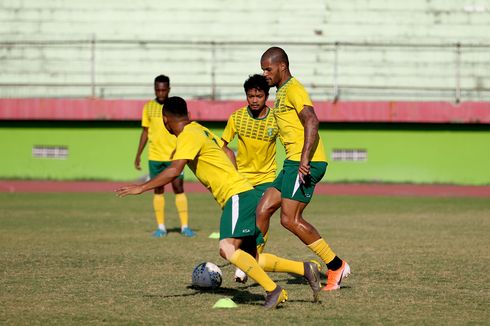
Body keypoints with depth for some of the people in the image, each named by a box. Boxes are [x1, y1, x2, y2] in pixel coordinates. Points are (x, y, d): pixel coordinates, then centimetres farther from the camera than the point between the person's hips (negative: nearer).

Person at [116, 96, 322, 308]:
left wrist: (141, 188, -21)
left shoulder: (188, 135, -10)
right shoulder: (200, 130, 18)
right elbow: (226, 150, 31)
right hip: (244, 195, 10)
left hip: (238, 197, -10)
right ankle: (305, 269, 7)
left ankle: (273, 290, -24)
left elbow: (174, 171, -23)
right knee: (251, 260, 10)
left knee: (227, 250, -24)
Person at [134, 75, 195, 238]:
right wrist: (138, 155, 10)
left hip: (174, 156, -3)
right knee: (158, 190, 5)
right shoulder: (148, 107, 7)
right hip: (154, 156, 3)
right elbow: (145, 132, 13)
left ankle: (184, 226, -4)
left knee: (179, 188, -6)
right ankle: (161, 227, 10)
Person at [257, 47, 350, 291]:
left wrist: (304, 159, -30)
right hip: (293, 162, 10)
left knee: (290, 220, -13)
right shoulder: (281, 92, 23)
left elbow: (311, 121, -23)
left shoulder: (293, 89, -9)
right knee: (263, 210, 7)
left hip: (306, 163, -10)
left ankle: (336, 266, -7)